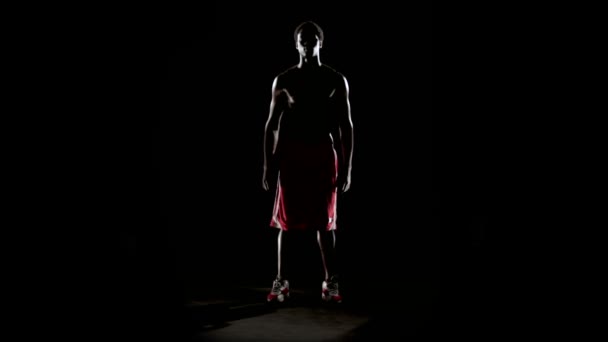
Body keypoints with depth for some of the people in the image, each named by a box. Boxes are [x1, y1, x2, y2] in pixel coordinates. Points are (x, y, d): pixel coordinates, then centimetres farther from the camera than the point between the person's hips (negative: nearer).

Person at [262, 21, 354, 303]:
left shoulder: (336, 81, 5)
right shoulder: (283, 81, 5)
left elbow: (346, 126, 4)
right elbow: (272, 124, 6)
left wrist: (347, 167, -2)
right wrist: (268, 164, 0)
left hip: (324, 154, 0)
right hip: (291, 154, 0)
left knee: (325, 222, 3)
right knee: (286, 221, 2)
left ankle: (330, 282, 11)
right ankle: (281, 281, 10)